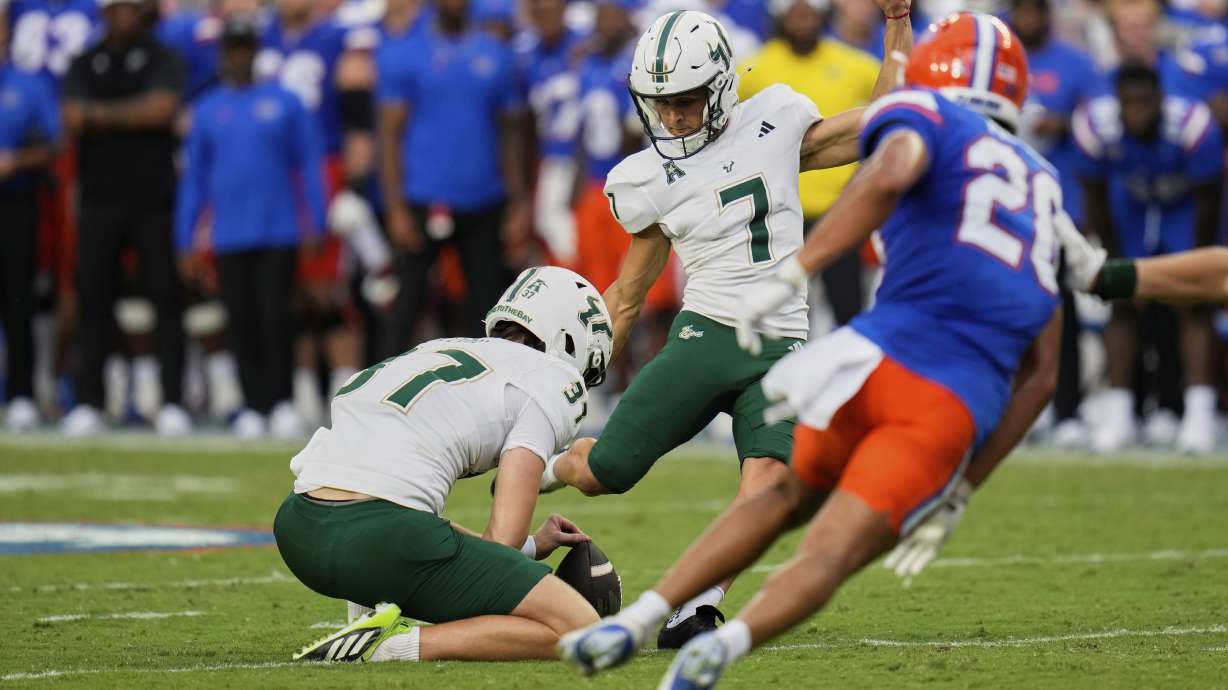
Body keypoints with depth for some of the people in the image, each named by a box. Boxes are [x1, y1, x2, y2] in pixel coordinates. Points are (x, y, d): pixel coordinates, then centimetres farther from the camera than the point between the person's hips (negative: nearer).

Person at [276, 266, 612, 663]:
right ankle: (399, 644, -12)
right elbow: (501, 541, -1)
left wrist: (529, 544, 35)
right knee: (578, 630, 0)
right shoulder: (550, 380, 7)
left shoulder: (436, 351, 30)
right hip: (380, 537, -8)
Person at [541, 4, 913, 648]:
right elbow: (626, 296, 15)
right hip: (704, 335, 0)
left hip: (779, 351, 0)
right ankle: (544, 467, 28)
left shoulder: (775, 122, 5)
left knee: (767, 475, -27)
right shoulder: (647, 181, 4)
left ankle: (698, 606, -30)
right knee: (606, 471, -7)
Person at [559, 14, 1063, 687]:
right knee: (830, 554, -4)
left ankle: (636, 620, 16)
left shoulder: (927, 115, 13)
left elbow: (890, 173, -16)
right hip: (962, 408, 2)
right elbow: (1039, 376, 25)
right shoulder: (1042, 186, 29)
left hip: (885, 358, -2)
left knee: (786, 498, 23)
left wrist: (788, 277, -19)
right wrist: (961, 489, 27)